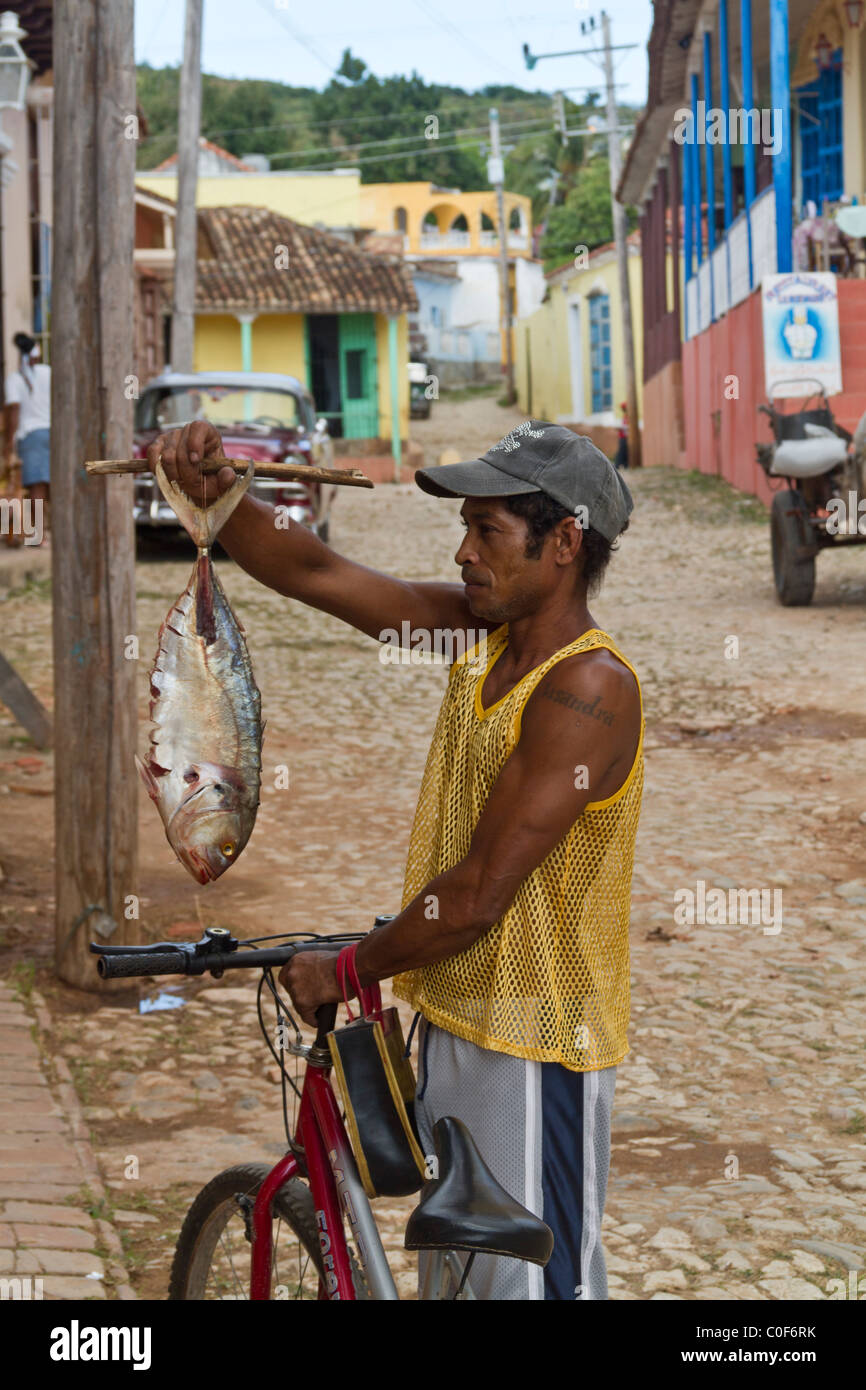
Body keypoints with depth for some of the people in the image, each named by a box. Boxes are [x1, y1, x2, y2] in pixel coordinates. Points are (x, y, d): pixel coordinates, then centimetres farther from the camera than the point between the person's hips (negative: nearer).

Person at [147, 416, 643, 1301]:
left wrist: (343, 971, -10)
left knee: (534, 1281, 0)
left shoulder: (589, 689, -23)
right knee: (456, 1273, 21)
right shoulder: (483, 632, 3)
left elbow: (477, 898, -23)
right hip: (453, 1020, 9)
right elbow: (317, 576, 3)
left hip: (534, 1049, -9)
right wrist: (214, 494, -13)